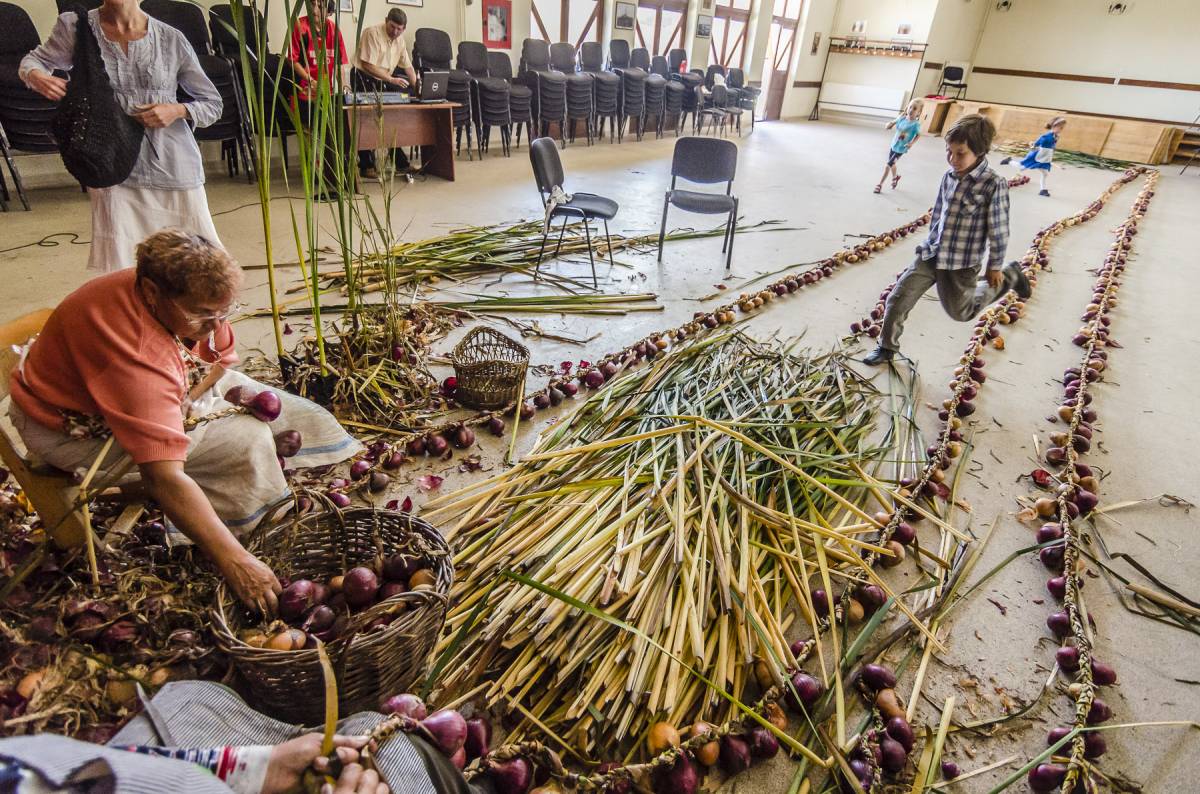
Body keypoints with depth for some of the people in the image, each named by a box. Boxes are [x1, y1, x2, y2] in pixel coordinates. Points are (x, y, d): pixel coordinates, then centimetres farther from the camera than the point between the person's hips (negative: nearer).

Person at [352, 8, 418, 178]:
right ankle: (366, 167, -6)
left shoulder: (400, 39, 5)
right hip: (364, 78, -7)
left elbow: (408, 66, 12)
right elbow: (368, 65, -22)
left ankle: (400, 162, 18)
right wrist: (392, 79, -26)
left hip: (383, 81, 7)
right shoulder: (373, 33, -17)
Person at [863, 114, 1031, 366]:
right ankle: (887, 347, 18)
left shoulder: (993, 184, -18)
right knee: (898, 299, -2)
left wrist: (995, 267, -5)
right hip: (930, 255, 5)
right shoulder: (949, 176, -1)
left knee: (961, 312, 17)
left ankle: (1008, 276, 39)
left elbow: (999, 230, -11)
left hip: (961, 263, -5)